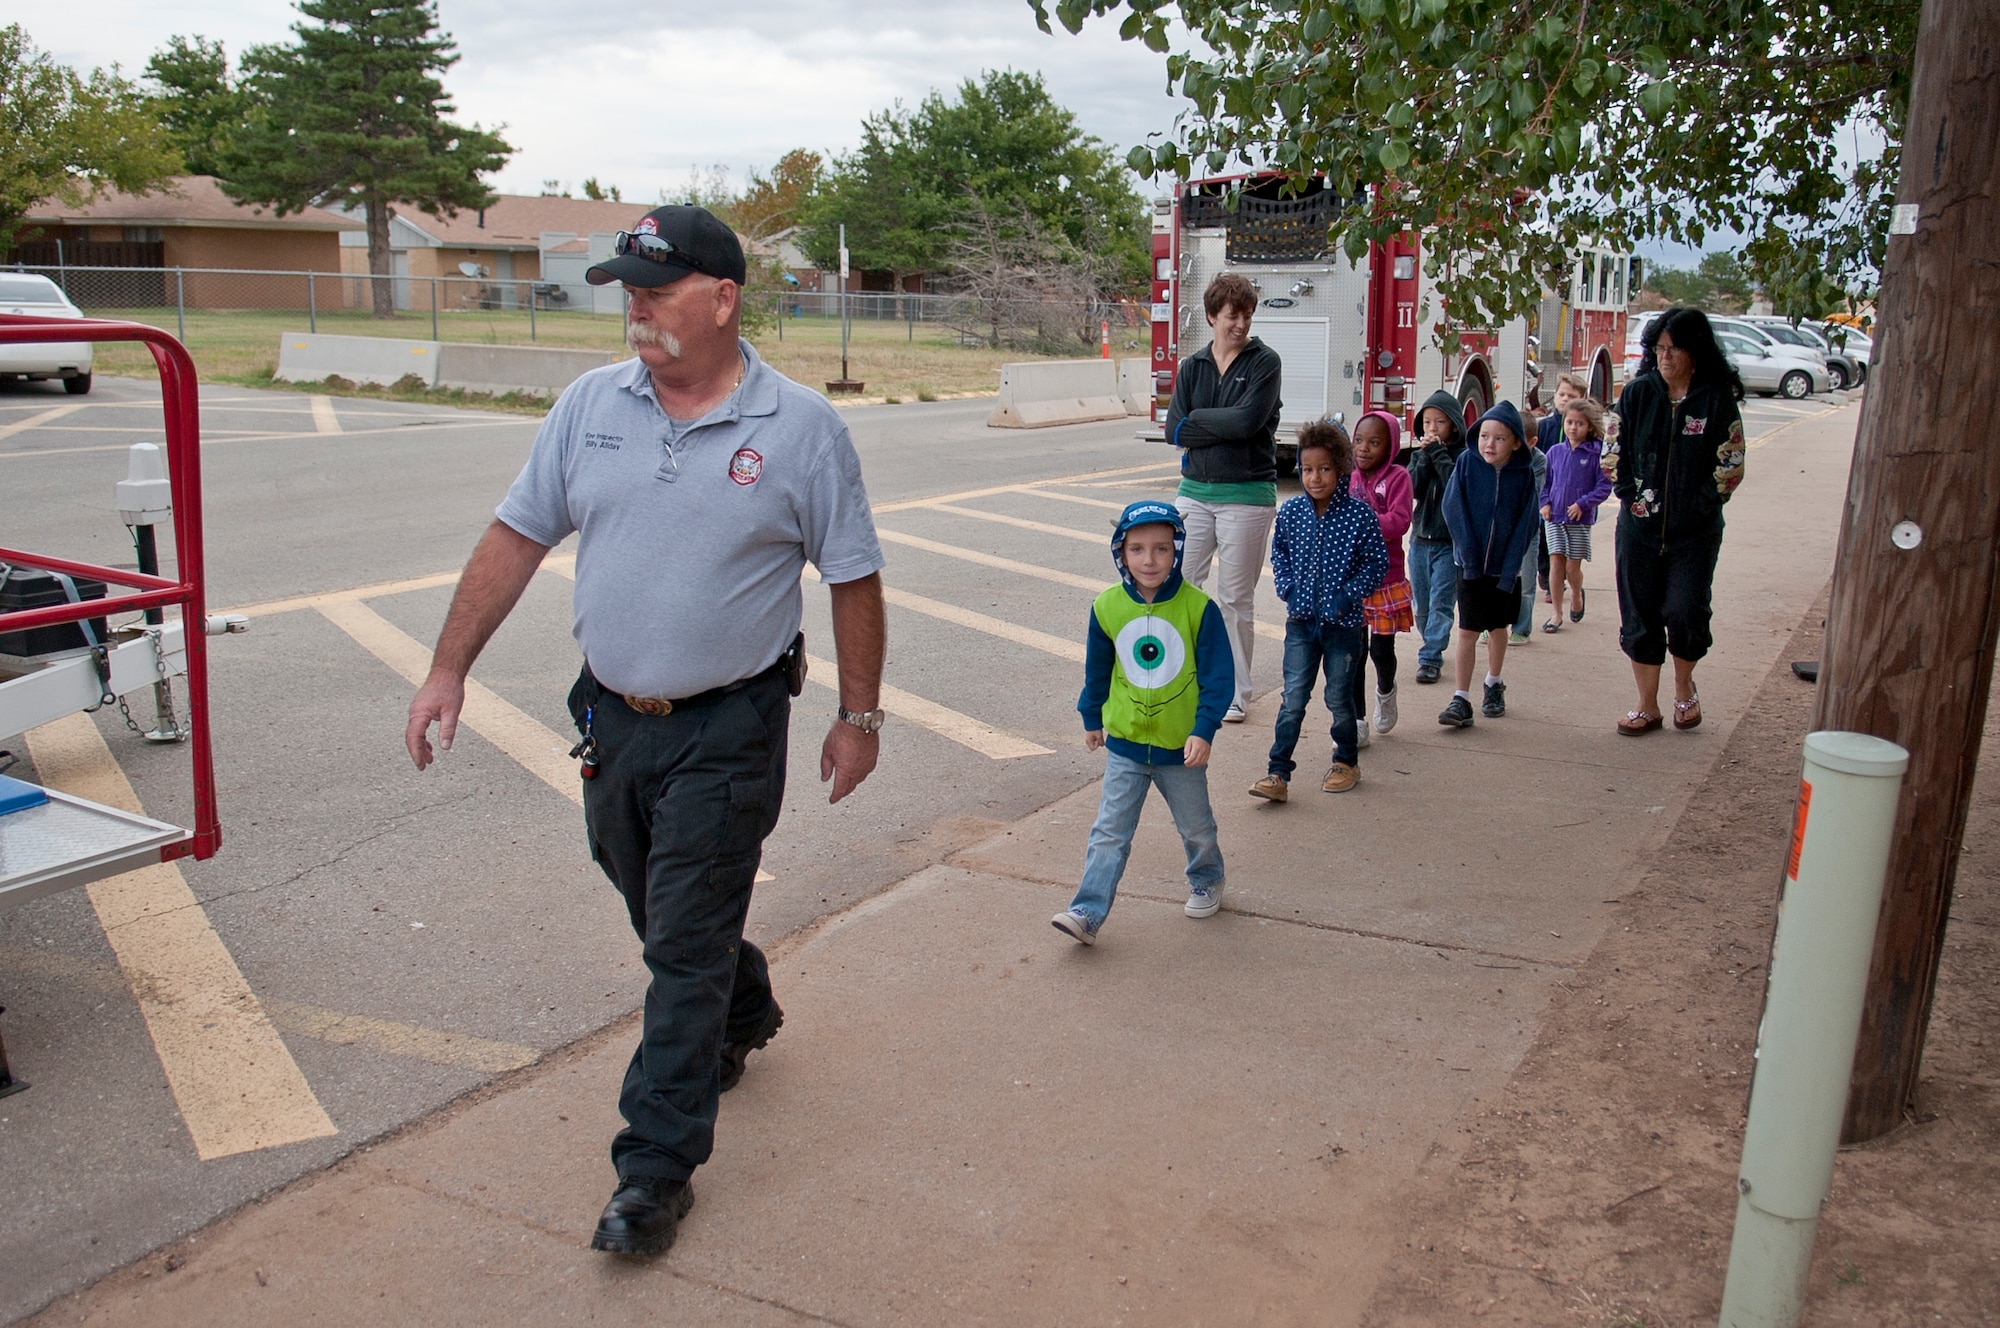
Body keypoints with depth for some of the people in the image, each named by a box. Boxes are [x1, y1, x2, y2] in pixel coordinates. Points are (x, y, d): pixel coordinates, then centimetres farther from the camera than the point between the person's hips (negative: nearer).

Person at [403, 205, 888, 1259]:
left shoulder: (800, 428, -10)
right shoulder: (592, 404, 1)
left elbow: (853, 578, -3)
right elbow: (515, 539, 5)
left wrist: (859, 717, -1)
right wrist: (449, 669, 2)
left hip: (728, 733, -5)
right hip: (611, 716, 5)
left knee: (687, 945, 0)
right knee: (661, 914, 22)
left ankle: (657, 1168, 13)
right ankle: (744, 1017, 52)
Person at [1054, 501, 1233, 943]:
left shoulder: (1198, 608, -15)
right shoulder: (1107, 607, -8)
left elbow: (1218, 675, -10)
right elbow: (1097, 669, 8)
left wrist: (1203, 731, -17)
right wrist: (1091, 717, 17)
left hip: (1181, 746, -1)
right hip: (1124, 743, 1)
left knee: (1196, 827, 20)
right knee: (1110, 832, 0)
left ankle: (1206, 881, 45)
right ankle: (1088, 912, 2)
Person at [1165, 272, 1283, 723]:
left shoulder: (1265, 362, -2)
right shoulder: (1192, 366, 9)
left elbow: (1248, 418, -18)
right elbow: (1174, 429, -3)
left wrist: (1197, 421, -7)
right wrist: (1226, 426, -11)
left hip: (1247, 495, -3)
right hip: (1195, 491, 4)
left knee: (1236, 600, 5)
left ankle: (1236, 693, 16)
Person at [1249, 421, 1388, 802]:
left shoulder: (1360, 514, -11)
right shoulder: (1291, 512, -2)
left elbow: (1377, 563, -5)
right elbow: (1279, 553, 13)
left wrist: (1348, 596, -14)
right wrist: (1287, 588, -2)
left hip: (1344, 623, -2)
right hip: (1301, 620, 2)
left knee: (1340, 697, 11)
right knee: (1293, 699, 0)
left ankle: (1347, 762, 32)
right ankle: (1278, 774, 2)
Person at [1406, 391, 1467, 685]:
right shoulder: (1421, 454, 9)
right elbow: (1413, 489, -6)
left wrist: (1439, 454, -17)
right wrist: (1426, 456, -12)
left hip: (1450, 542, -5)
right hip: (1420, 539, 5)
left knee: (1440, 604, -7)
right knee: (1421, 605, 11)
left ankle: (1430, 658, -6)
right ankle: (1433, 645, 28)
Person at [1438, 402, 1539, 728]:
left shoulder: (1524, 474, -9)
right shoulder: (1467, 463, -10)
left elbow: (1525, 524, -7)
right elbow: (1454, 510, -11)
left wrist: (1509, 571, -12)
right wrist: (1469, 556, -16)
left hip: (1504, 566, 1)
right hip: (1471, 563, -1)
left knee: (1498, 627, 16)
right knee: (1467, 631, -3)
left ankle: (1494, 685, 36)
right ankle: (1461, 700, 0)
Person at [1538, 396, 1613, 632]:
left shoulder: (1596, 453, -7)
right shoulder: (1555, 452, 4)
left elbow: (1604, 486, -7)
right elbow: (1545, 482, 13)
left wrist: (1583, 504, -18)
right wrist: (1544, 503, -3)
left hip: (1581, 519, -2)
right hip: (1554, 516, 2)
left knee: (1573, 567, 4)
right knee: (1556, 563, -3)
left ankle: (1576, 594, 36)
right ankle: (1556, 612, 5)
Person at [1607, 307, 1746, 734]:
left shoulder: (1718, 399, -6)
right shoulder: (1638, 392, 0)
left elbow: (1730, 465, -4)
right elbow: (1614, 451, 6)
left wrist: (1700, 504, -7)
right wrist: (1629, 494, -2)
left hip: (1695, 530, -2)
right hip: (1640, 525, 2)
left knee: (1685, 612, -6)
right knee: (1639, 615, 4)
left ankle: (1684, 686, 24)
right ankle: (1648, 706, 16)